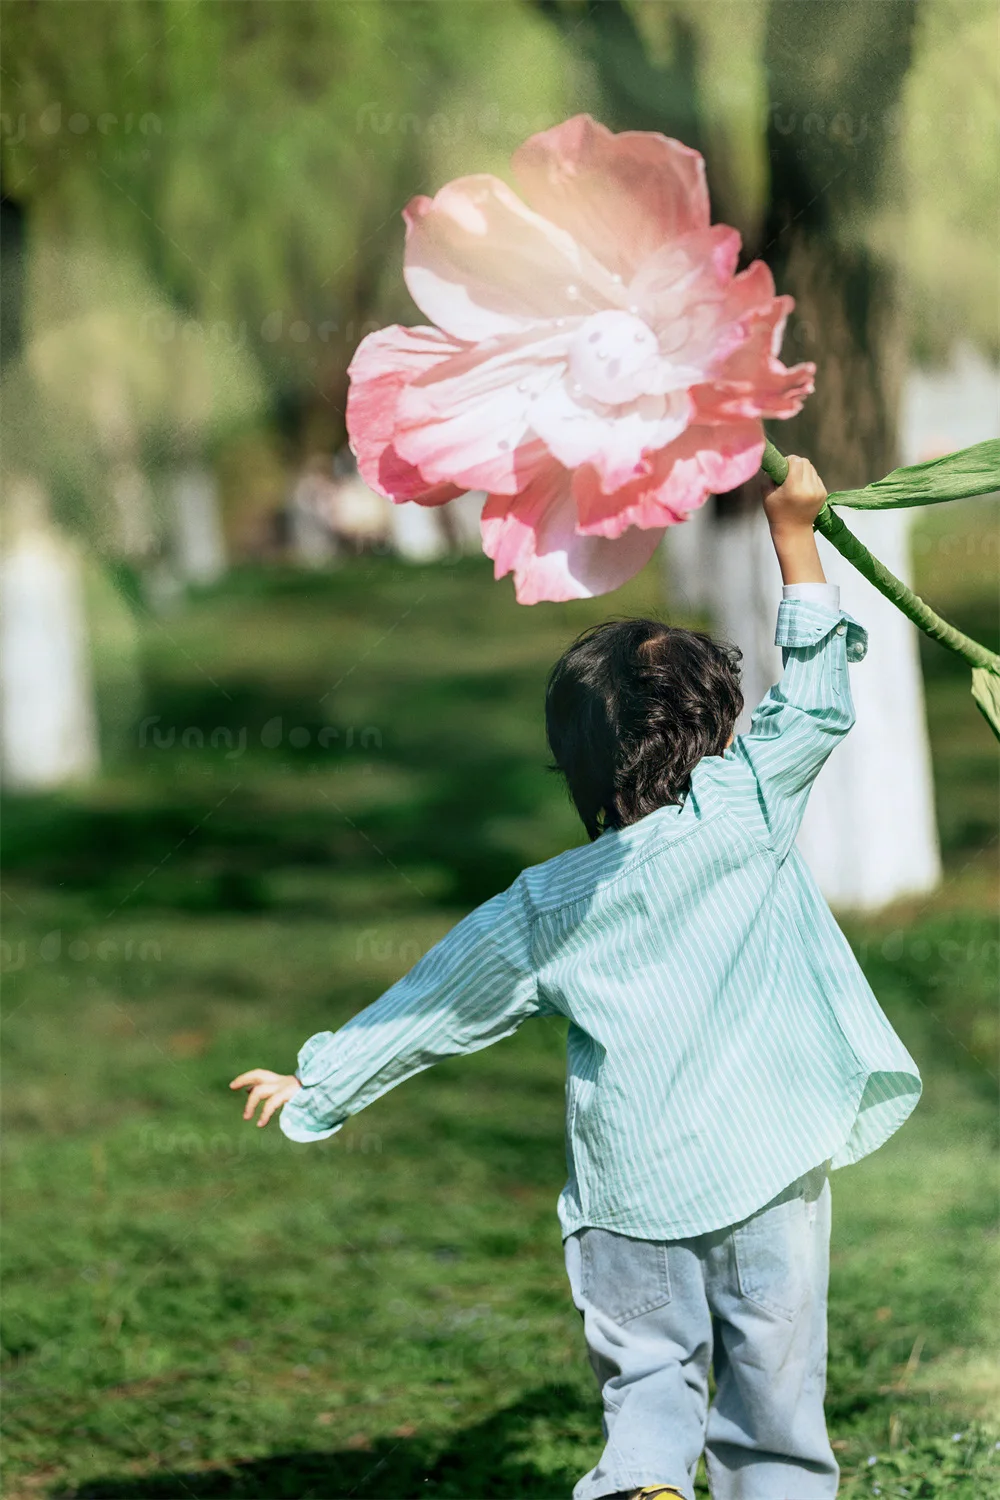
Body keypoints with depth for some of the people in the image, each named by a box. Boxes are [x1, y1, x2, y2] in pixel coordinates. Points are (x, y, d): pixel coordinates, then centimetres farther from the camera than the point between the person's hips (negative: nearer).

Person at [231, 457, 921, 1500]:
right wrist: (793, 533, 4)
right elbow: (813, 704, 1)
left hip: (630, 1190, 1)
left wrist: (319, 1083, 22)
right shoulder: (747, 815, -5)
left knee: (647, 1369, 9)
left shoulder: (542, 910, 3)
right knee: (774, 1378, 8)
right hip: (767, 1169, -1)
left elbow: (435, 1004, 10)